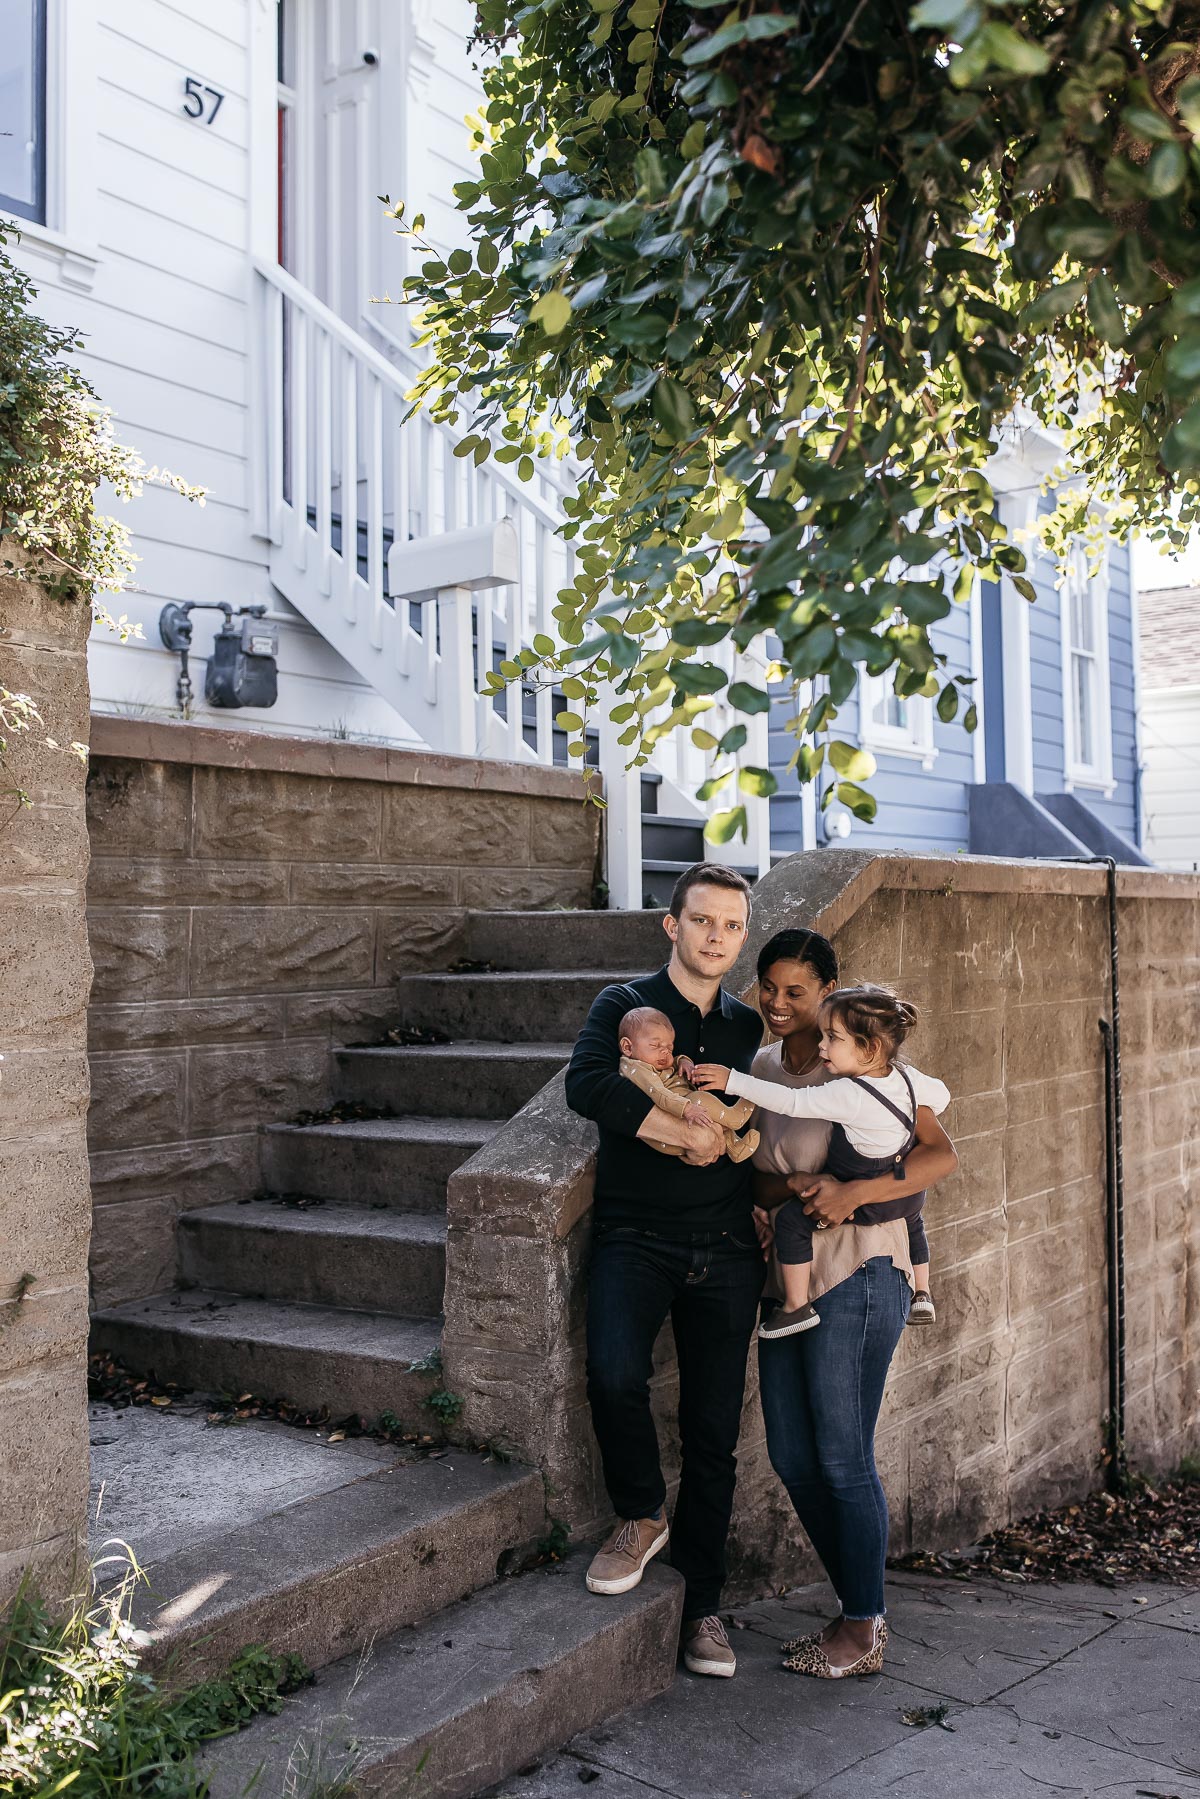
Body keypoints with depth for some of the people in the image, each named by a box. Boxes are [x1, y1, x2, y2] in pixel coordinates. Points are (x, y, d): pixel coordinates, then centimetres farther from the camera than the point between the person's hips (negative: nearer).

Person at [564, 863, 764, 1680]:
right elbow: (587, 1086, -18)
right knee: (615, 1375, -26)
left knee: (715, 1429, 5)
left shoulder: (747, 1027, 13)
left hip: (725, 1251, 3)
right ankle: (642, 1516, 4)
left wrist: (759, 1201, 7)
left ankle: (703, 1604, 21)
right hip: (637, 1237, -3)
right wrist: (689, 1132, -15)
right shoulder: (626, 1005, 1)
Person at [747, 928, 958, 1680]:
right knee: (791, 1455, 12)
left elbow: (943, 1154, -15)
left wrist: (853, 1191, -28)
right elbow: (757, 1168, 12)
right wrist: (782, 1191, -11)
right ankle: (860, 1609, 30)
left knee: (843, 1457, 1)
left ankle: (863, 1633, 18)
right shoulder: (762, 1067, 9)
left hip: (856, 1277, -7)